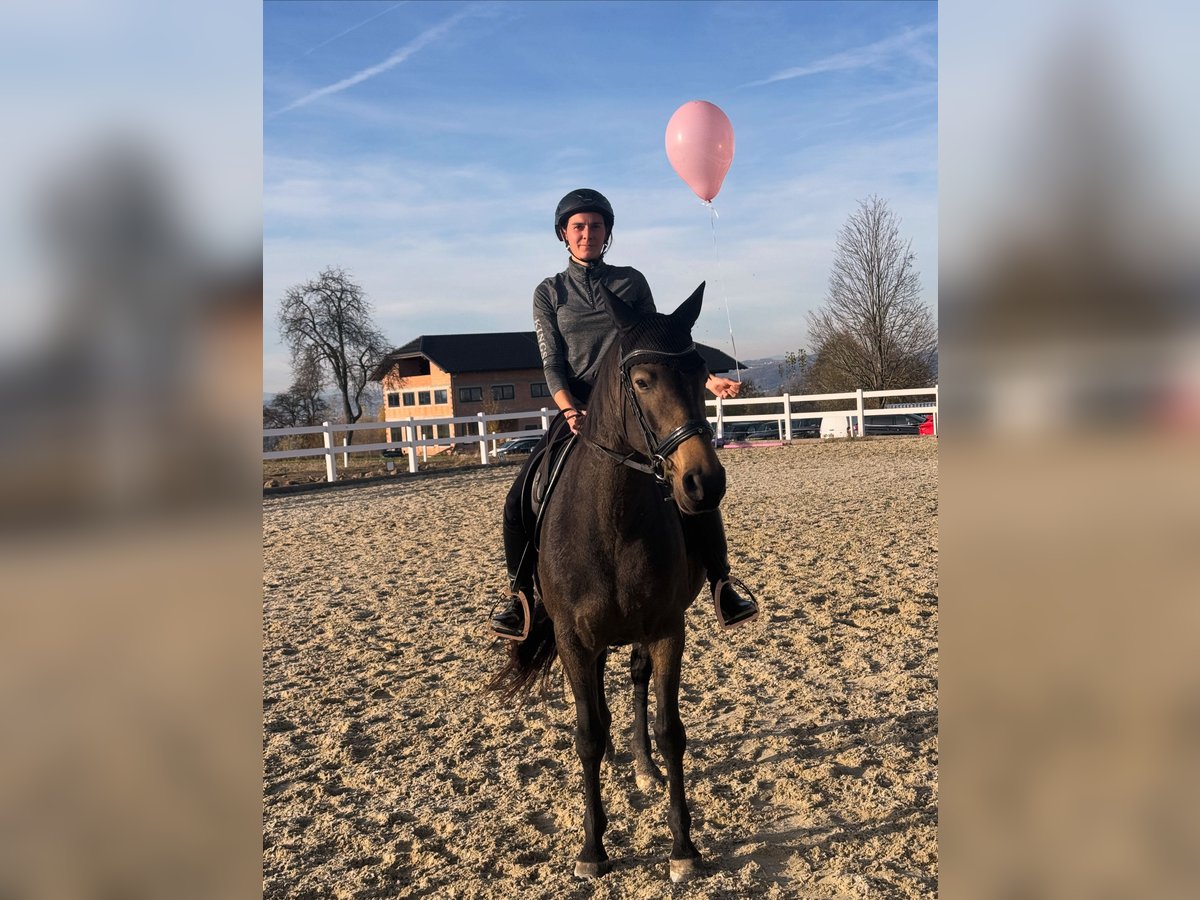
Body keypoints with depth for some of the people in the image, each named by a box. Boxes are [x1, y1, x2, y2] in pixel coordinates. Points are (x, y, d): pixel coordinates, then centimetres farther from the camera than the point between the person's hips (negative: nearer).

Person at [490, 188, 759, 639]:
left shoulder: (631, 281, 10)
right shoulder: (549, 293, 9)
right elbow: (552, 363, 0)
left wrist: (707, 379, -3)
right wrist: (569, 411, -19)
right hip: (578, 410, 0)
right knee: (519, 500, -15)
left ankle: (722, 585, -2)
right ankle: (518, 592, 6)